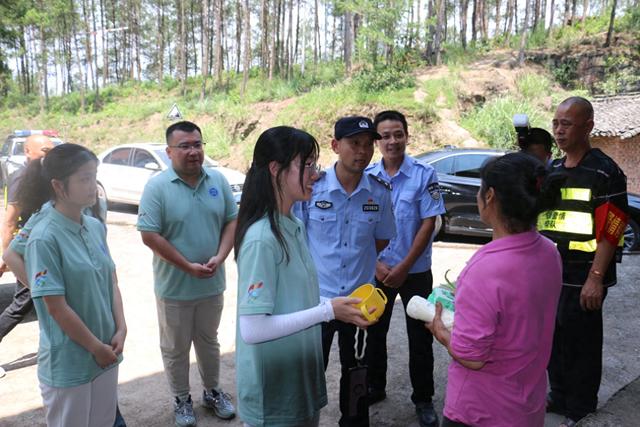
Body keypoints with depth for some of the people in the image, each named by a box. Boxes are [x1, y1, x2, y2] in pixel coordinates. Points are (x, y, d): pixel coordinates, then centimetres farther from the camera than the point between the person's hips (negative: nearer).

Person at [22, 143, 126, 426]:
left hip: (106, 353, 6)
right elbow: (57, 308, -18)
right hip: (68, 362, -6)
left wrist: (121, 329, -3)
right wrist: (96, 348, -11)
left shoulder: (96, 227, 0)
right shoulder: (44, 239, -19)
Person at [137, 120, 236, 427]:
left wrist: (220, 257, -13)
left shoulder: (218, 180, -1)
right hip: (174, 286, -3)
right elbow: (149, 235, -15)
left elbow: (232, 221, 2)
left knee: (209, 341, 21)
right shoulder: (157, 186, -13)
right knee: (176, 348, 13)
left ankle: (212, 392, 40)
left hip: (212, 283, 3)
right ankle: (181, 400, 34)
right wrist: (189, 267, -17)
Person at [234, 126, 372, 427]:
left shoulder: (294, 226, 2)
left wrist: (335, 305, -4)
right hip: (272, 392, -8)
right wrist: (327, 311, -23)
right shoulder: (261, 239, -25)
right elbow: (252, 329, -26)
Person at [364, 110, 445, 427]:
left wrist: (404, 267, -13)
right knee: (374, 332, 15)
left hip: (415, 271, -2)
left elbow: (429, 223, -10)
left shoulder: (424, 175, -9)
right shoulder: (366, 176, -3)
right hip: (376, 270, 3)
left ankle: (423, 399, 26)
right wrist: (376, 264, -8)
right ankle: (375, 388, 36)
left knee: (420, 337, 7)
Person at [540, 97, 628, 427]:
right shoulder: (551, 171, 10)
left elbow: (610, 232, -15)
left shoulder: (605, 172, -10)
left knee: (581, 344, 7)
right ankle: (559, 396, 35)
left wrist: (596, 278, -19)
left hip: (582, 279, -6)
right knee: (553, 339, 16)